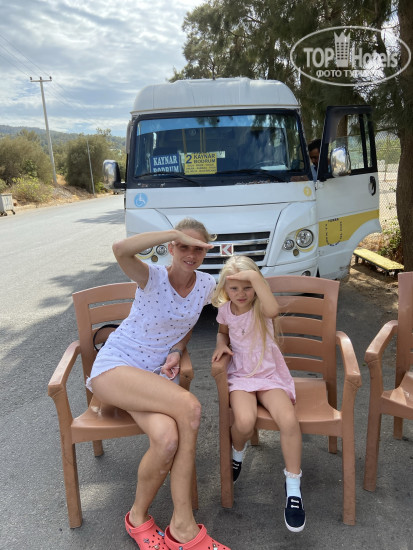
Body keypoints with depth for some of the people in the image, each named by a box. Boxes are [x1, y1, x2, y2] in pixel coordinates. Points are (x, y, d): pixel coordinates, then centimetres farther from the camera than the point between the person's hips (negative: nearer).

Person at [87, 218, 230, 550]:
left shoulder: (206, 285, 1)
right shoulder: (153, 278, -14)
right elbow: (121, 250, -36)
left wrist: (176, 352, -2)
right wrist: (176, 233, -31)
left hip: (154, 374, 5)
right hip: (113, 368, -4)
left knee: (168, 439, -30)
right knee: (189, 407, -30)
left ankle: (139, 517, -2)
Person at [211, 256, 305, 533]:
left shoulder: (260, 309, -12)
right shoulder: (225, 310, 1)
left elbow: (274, 309, -39)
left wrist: (254, 275, -39)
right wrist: (221, 344, 0)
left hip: (270, 376, -2)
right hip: (240, 377, 2)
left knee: (289, 419, -29)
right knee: (244, 421, -29)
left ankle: (293, 487, -5)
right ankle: (238, 453, 11)